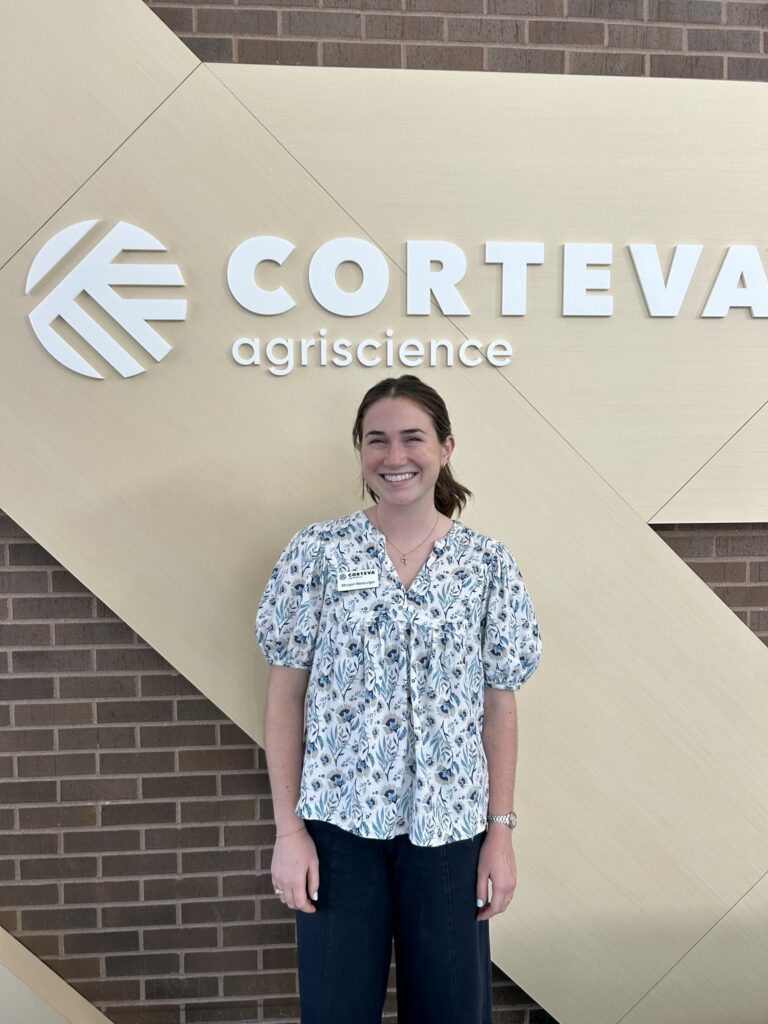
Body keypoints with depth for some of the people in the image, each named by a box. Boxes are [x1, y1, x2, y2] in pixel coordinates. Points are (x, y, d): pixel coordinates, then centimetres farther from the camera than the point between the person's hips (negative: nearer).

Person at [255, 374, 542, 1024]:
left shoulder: (488, 564, -1)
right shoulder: (318, 552, -4)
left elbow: (499, 706, 3)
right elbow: (286, 692, -2)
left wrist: (502, 831, 1)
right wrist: (288, 828, -4)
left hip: (450, 825, 1)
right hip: (339, 818, -1)